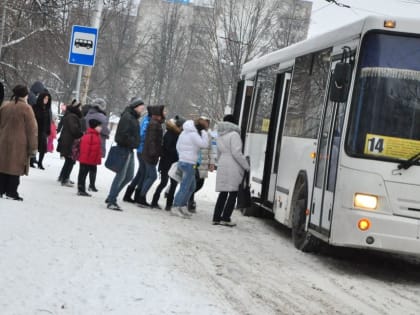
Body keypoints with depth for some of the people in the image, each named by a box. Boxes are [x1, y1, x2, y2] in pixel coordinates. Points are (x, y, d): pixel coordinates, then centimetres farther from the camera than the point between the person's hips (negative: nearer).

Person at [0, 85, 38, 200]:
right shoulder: (26, 109, -9)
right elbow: (32, 129, -9)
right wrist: (33, 147, -5)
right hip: (19, 144, -5)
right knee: (15, 167, -1)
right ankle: (12, 191, -2)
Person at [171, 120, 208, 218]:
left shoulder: (183, 134, 11)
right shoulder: (193, 135, -16)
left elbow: (178, 146, 18)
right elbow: (204, 144, -19)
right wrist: (204, 133, -6)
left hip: (182, 161, 10)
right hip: (189, 164, -10)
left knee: (192, 186, 19)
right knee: (184, 187, -5)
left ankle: (183, 206, 21)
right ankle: (175, 207, -4)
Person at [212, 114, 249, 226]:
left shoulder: (220, 136, 16)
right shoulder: (234, 135, -9)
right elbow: (236, 153, -15)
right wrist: (246, 166, -8)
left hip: (222, 166, 8)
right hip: (233, 167, -8)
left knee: (223, 193, 11)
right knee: (233, 193, -3)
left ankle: (216, 217, 9)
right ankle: (225, 218, -6)